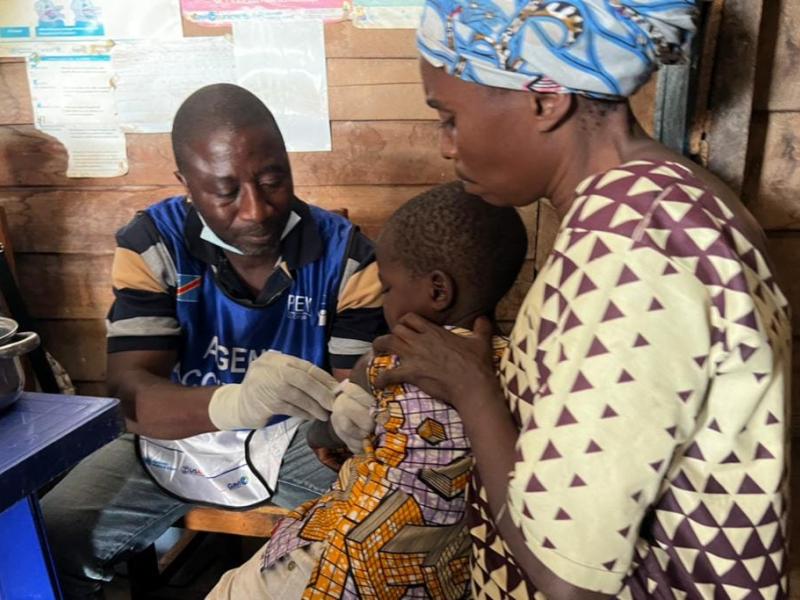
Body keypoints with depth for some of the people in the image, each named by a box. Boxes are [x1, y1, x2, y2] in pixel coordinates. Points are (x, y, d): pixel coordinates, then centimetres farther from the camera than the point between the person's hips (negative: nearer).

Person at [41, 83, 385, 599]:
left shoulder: (346, 253, -16)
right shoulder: (152, 243, -15)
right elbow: (130, 393, -23)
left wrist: (351, 418, -42)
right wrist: (231, 403, -45)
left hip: (298, 443, 0)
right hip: (176, 438, 1)